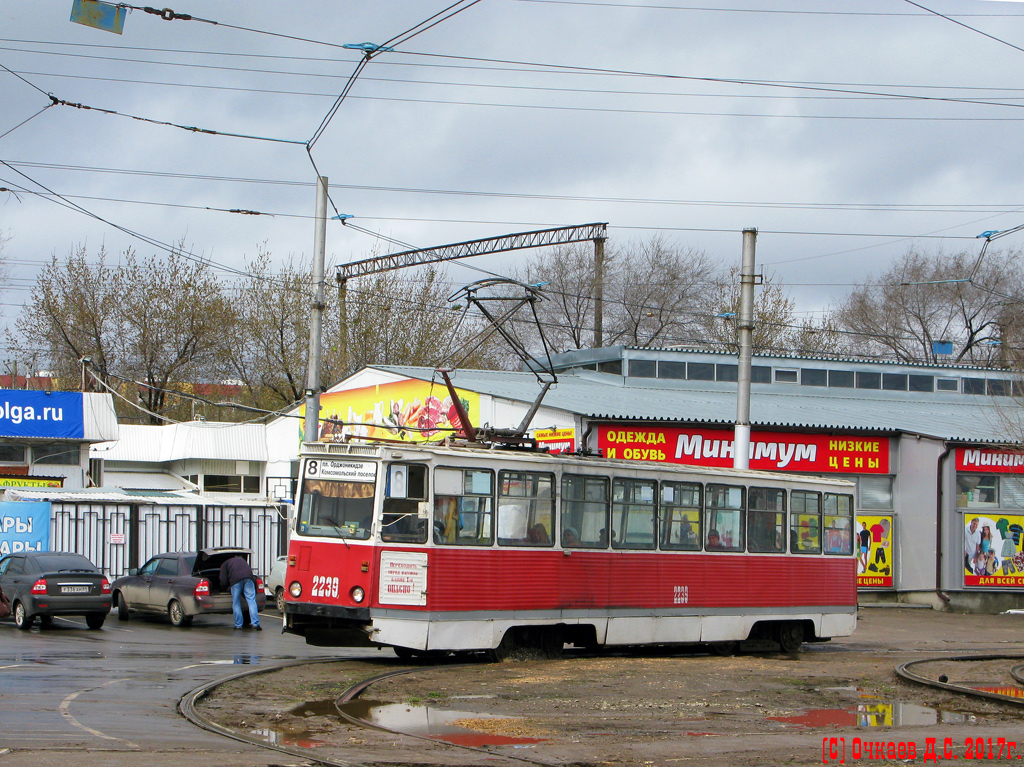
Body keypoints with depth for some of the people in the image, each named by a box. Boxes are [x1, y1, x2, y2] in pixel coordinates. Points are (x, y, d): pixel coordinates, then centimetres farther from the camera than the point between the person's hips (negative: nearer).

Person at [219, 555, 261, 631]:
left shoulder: (224, 564, 25)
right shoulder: (241, 559, 38)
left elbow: (223, 582, 14)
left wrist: (228, 586, 34)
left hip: (236, 579, -3)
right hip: (248, 577, 3)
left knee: (236, 603, 9)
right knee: (251, 601, 0)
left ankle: (238, 625, 10)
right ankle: (255, 624, -9)